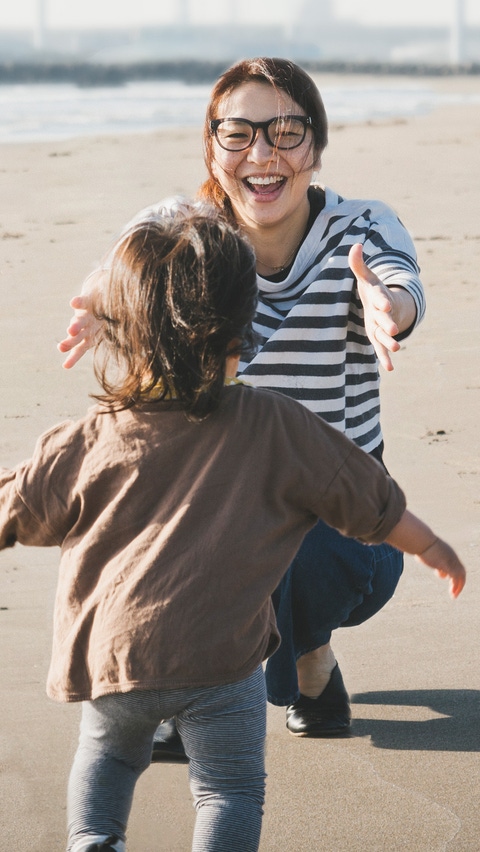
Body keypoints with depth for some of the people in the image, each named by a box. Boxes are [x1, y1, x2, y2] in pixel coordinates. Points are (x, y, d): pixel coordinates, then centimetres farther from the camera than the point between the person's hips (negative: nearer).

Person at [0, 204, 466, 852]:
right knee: (230, 787, 13)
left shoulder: (84, 447, -1)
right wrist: (429, 545, 27)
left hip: (109, 650, 2)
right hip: (219, 653, -2)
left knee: (107, 752, 28)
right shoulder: (277, 429, -2)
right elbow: (371, 502, 10)